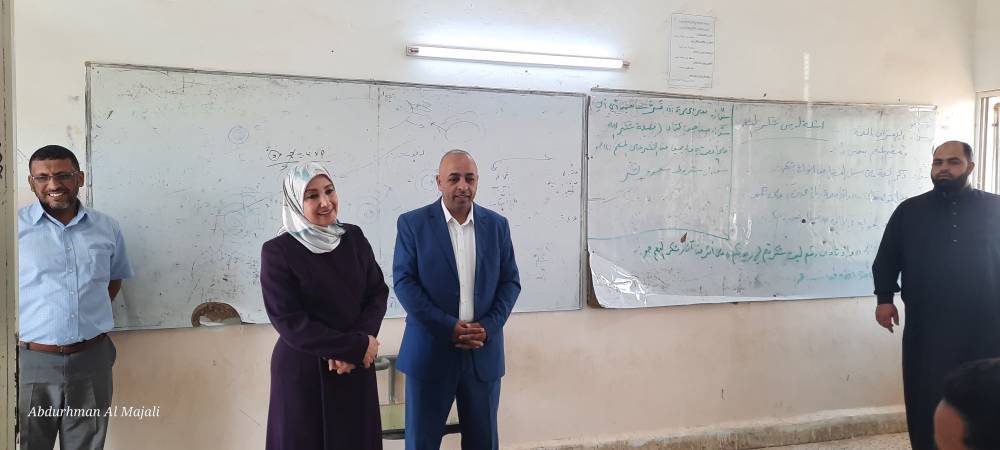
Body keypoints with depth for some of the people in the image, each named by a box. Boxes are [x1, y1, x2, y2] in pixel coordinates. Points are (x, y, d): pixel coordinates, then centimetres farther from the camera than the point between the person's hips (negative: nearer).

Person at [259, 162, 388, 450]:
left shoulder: (354, 237, 1)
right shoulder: (278, 250, -11)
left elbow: (378, 293, 2)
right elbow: (288, 321, -14)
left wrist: (358, 344, -14)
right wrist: (355, 346, -15)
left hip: (356, 368, 4)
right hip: (304, 370, -4)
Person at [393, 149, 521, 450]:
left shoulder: (497, 225, 6)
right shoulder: (412, 223, -3)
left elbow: (510, 281, 5)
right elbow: (403, 281, -8)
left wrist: (488, 327, -10)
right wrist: (448, 327, -15)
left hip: (484, 352, 3)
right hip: (430, 351, -2)